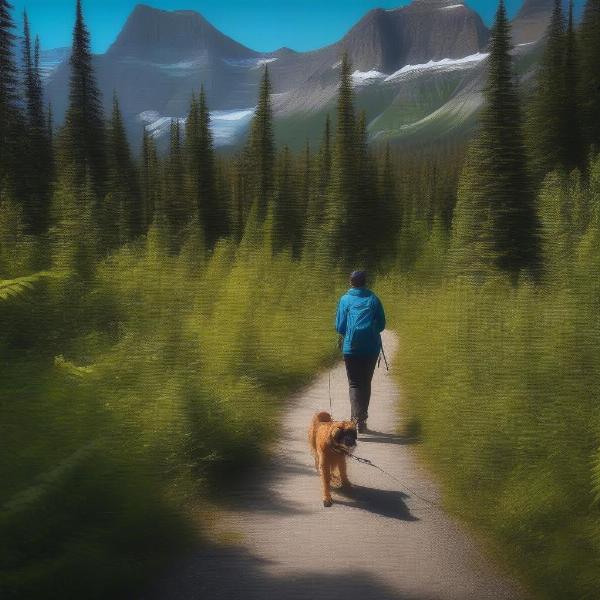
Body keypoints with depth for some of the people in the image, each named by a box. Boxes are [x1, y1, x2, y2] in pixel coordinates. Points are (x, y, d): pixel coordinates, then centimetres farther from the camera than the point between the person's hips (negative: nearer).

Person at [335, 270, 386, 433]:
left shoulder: (345, 299, 1)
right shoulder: (373, 299, 4)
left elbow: (340, 327, -1)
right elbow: (381, 324, 6)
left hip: (351, 348, -2)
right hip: (372, 347, 2)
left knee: (354, 383, 2)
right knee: (366, 383, 14)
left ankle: (358, 418, -16)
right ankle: (362, 418, 20)